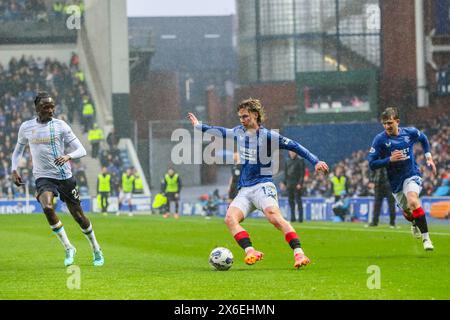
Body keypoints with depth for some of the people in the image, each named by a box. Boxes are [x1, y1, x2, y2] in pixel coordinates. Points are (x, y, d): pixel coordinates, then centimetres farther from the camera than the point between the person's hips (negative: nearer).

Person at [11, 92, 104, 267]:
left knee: (78, 215, 5)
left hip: (65, 176, 0)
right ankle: (68, 248, -14)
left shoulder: (60, 125, -3)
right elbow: (18, 149, 20)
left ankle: (96, 250, 29)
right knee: (47, 207, -29)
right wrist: (14, 169, 4)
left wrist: (68, 156, -25)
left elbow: (81, 150, -4)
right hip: (43, 178, 0)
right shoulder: (26, 127, 3)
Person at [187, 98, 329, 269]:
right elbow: (222, 132, 33)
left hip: (263, 186, -6)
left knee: (274, 216, -31)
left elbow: (294, 146, -6)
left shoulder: (268, 136, -6)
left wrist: (316, 162, -14)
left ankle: (299, 254, -36)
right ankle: (250, 252, -33)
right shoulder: (239, 132, 13)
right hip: (244, 190, 6)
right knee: (230, 218, -21)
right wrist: (199, 126, 45)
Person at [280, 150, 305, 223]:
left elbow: (302, 173, -7)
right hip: (289, 183, 6)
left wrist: (300, 183, -16)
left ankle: (300, 217, -6)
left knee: (298, 200, -8)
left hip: (297, 184, -6)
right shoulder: (287, 161, 14)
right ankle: (292, 217, 8)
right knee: (290, 200, 3)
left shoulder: (300, 160, -3)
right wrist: (284, 183, 12)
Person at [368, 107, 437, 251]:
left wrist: (429, 157, 10)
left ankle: (426, 238, -29)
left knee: (412, 201, -31)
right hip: (395, 182, 2)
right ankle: (415, 224, 57)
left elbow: (423, 139, 17)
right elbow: (371, 164, -14)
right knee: (407, 213, 18)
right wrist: (390, 159, -26)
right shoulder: (380, 139, -13)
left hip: (412, 175, -2)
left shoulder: (411, 132, -8)